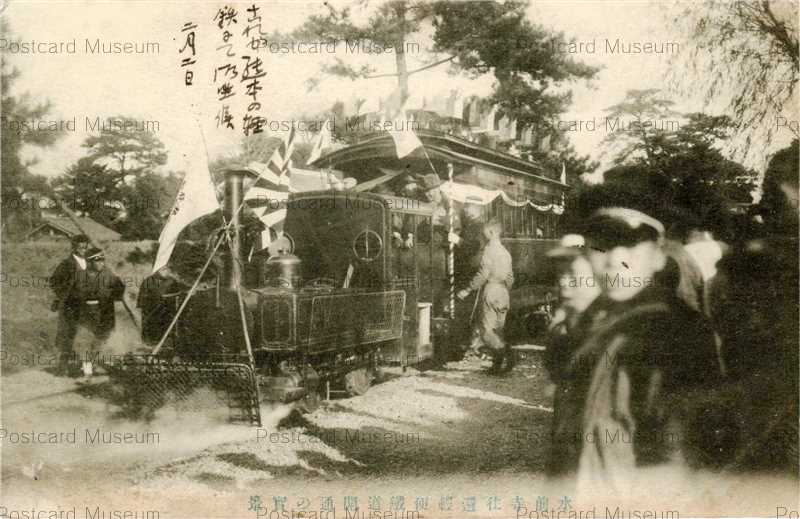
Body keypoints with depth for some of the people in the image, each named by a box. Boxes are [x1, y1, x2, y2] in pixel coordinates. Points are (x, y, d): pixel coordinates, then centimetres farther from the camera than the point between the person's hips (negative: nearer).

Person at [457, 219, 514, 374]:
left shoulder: (489, 248, -9)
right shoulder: (505, 251, 16)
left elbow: (483, 274, -18)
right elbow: (510, 278, 19)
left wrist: (468, 290, -13)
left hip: (491, 291, -8)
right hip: (503, 293, 8)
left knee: (486, 331, -7)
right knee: (497, 330, 10)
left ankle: (505, 351, -26)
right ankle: (497, 364, 7)